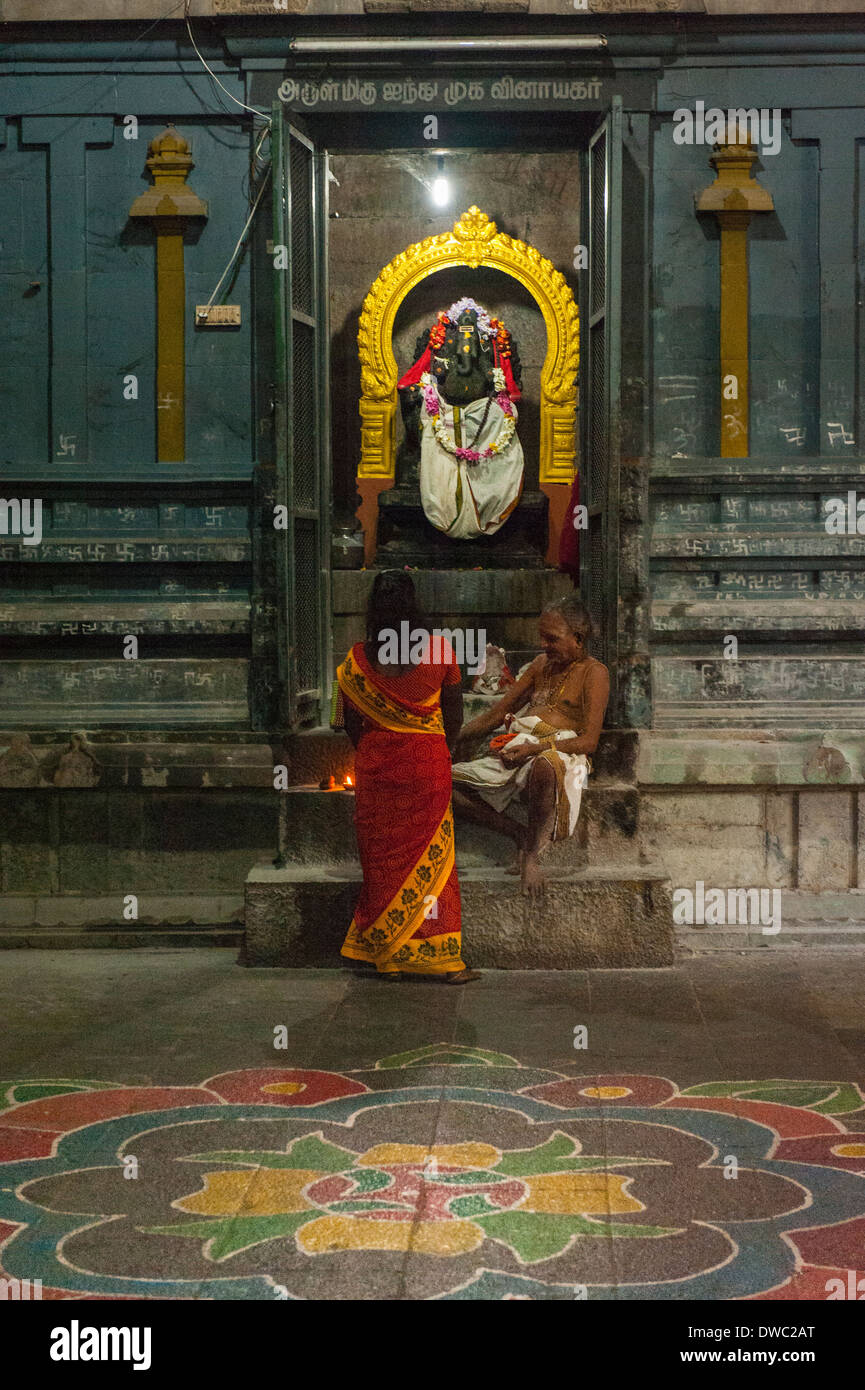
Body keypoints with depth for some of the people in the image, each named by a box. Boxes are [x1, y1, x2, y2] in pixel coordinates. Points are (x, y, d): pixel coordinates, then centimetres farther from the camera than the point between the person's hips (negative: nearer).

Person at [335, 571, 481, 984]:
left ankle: (387, 957, 14)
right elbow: (455, 715, 1)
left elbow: (351, 723, 1)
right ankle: (442, 957, 6)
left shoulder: (358, 658, -5)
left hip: (376, 765, 1)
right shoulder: (439, 650, -6)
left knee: (383, 858, 9)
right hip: (428, 761, 0)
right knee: (431, 857, 5)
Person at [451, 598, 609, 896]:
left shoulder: (594, 673, 1)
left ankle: (534, 852, -26)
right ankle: (519, 834, -9)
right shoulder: (542, 664, 22)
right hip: (517, 752, 8)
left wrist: (534, 747, -21)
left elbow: (589, 741, -10)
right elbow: (497, 714, 24)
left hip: (558, 754, -8)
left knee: (543, 765, -46)